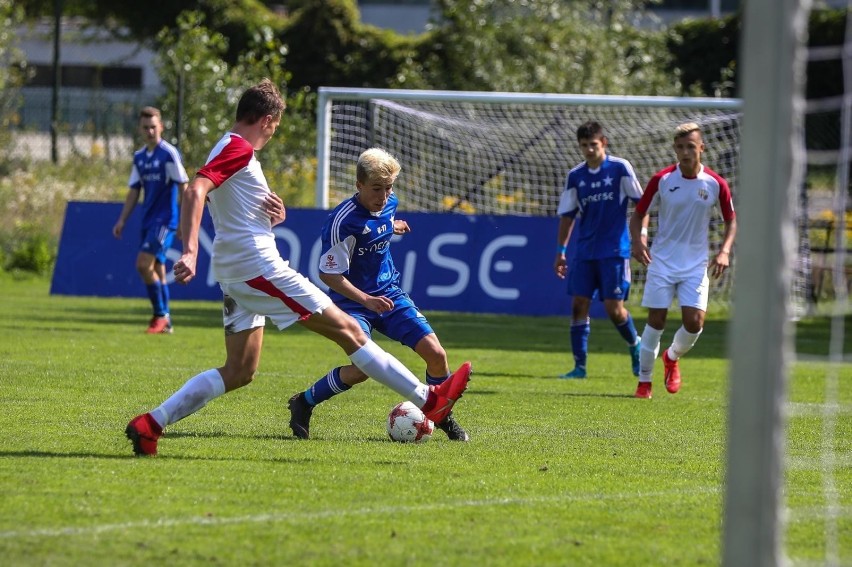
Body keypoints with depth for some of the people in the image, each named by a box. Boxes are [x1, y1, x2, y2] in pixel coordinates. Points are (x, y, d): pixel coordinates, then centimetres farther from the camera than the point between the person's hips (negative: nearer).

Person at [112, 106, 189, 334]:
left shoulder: (169, 153, -9)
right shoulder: (139, 157, 12)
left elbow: (184, 186, -10)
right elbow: (134, 191, 17)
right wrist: (122, 220, 10)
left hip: (165, 219, -7)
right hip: (148, 219, 7)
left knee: (144, 264, -17)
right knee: (156, 269, 8)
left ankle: (160, 315, -7)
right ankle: (165, 321, 14)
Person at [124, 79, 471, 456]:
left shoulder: (227, 149, 19)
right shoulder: (239, 150, -12)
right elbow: (195, 192, -27)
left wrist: (275, 215, 4)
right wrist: (190, 252, -38)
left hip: (234, 272, 10)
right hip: (257, 265, -10)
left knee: (239, 372, 9)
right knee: (347, 330, -5)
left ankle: (150, 424, 1)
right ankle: (428, 401, -3)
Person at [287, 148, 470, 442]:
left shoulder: (389, 203, -2)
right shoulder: (344, 221, -23)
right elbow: (328, 274, -21)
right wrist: (366, 300, -29)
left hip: (390, 294, 6)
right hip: (352, 300, -6)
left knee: (435, 354, -8)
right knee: (364, 367, -24)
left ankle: (443, 415, 18)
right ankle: (303, 403, -1)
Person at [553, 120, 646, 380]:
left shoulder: (620, 168, -6)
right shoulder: (575, 176, 5)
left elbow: (640, 202, -1)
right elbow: (567, 215, 12)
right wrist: (560, 251, 10)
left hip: (615, 250, -4)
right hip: (584, 251, 4)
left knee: (614, 308, -5)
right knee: (579, 304, -3)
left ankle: (635, 345, 24)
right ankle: (580, 366, 2)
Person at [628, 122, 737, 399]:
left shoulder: (715, 184, -4)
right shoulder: (662, 179, -7)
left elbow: (731, 220, 9)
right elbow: (638, 214, 3)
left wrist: (724, 251, -7)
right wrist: (637, 241, -17)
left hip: (696, 264, 1)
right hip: (662, 261, -1)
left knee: (694, 322, -9)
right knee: (656, 321, -2)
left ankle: (672, 357, 23)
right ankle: (644, 380, 11)